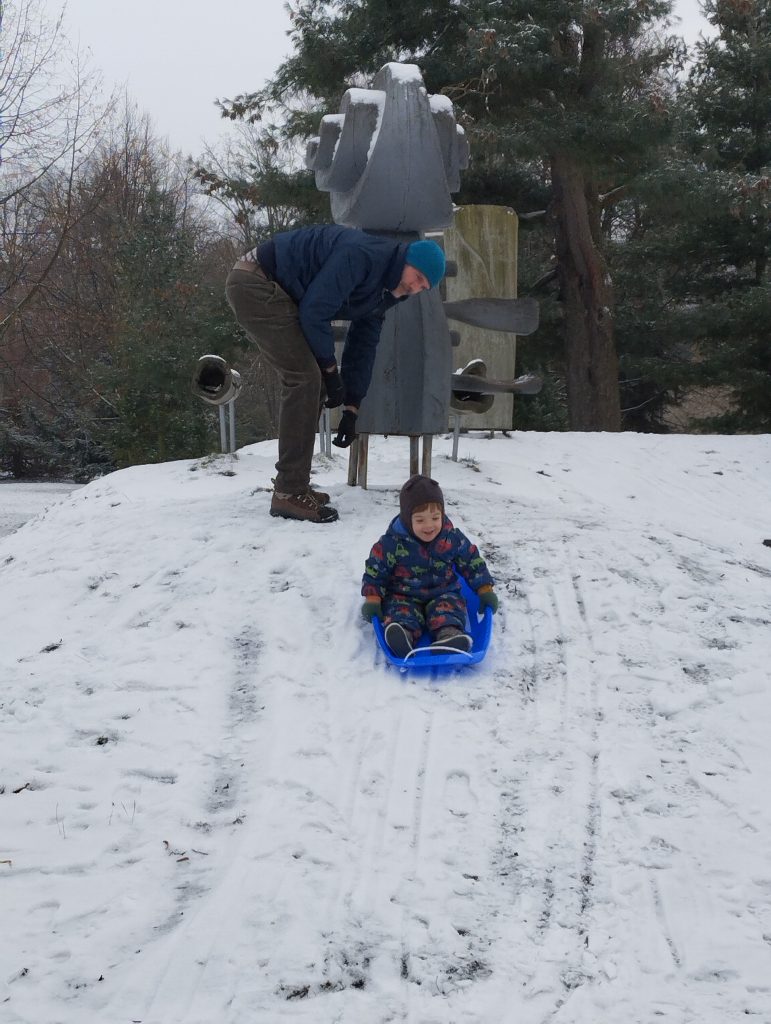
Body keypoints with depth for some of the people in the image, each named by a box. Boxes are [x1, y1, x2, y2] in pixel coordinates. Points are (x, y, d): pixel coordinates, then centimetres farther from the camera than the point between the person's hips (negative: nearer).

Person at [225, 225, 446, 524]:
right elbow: (314, 311, -23)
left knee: (309, 380, 9)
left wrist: (351, 408, 10)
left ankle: (294, 485, 16)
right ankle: (289, 493, -13)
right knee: (304, 378, -15)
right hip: (255, 283, -10)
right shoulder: (362, 255, -24)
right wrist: (330, 369, -12)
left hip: (278, 292, 10)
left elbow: (363, 345, 14)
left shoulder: (383, 292, 8)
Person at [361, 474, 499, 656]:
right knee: (400, 611, -31)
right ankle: (403, 633, -61)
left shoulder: (453, 539, -6)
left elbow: (472, 562, 8)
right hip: (404, 596, -1)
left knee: (449, 610, -30)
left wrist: (485, 590, 5)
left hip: (443, 594, 1)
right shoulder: (392, 543, -13)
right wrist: (372, 599, -12)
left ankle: (450, 635, -58)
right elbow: (375, 571, -3)